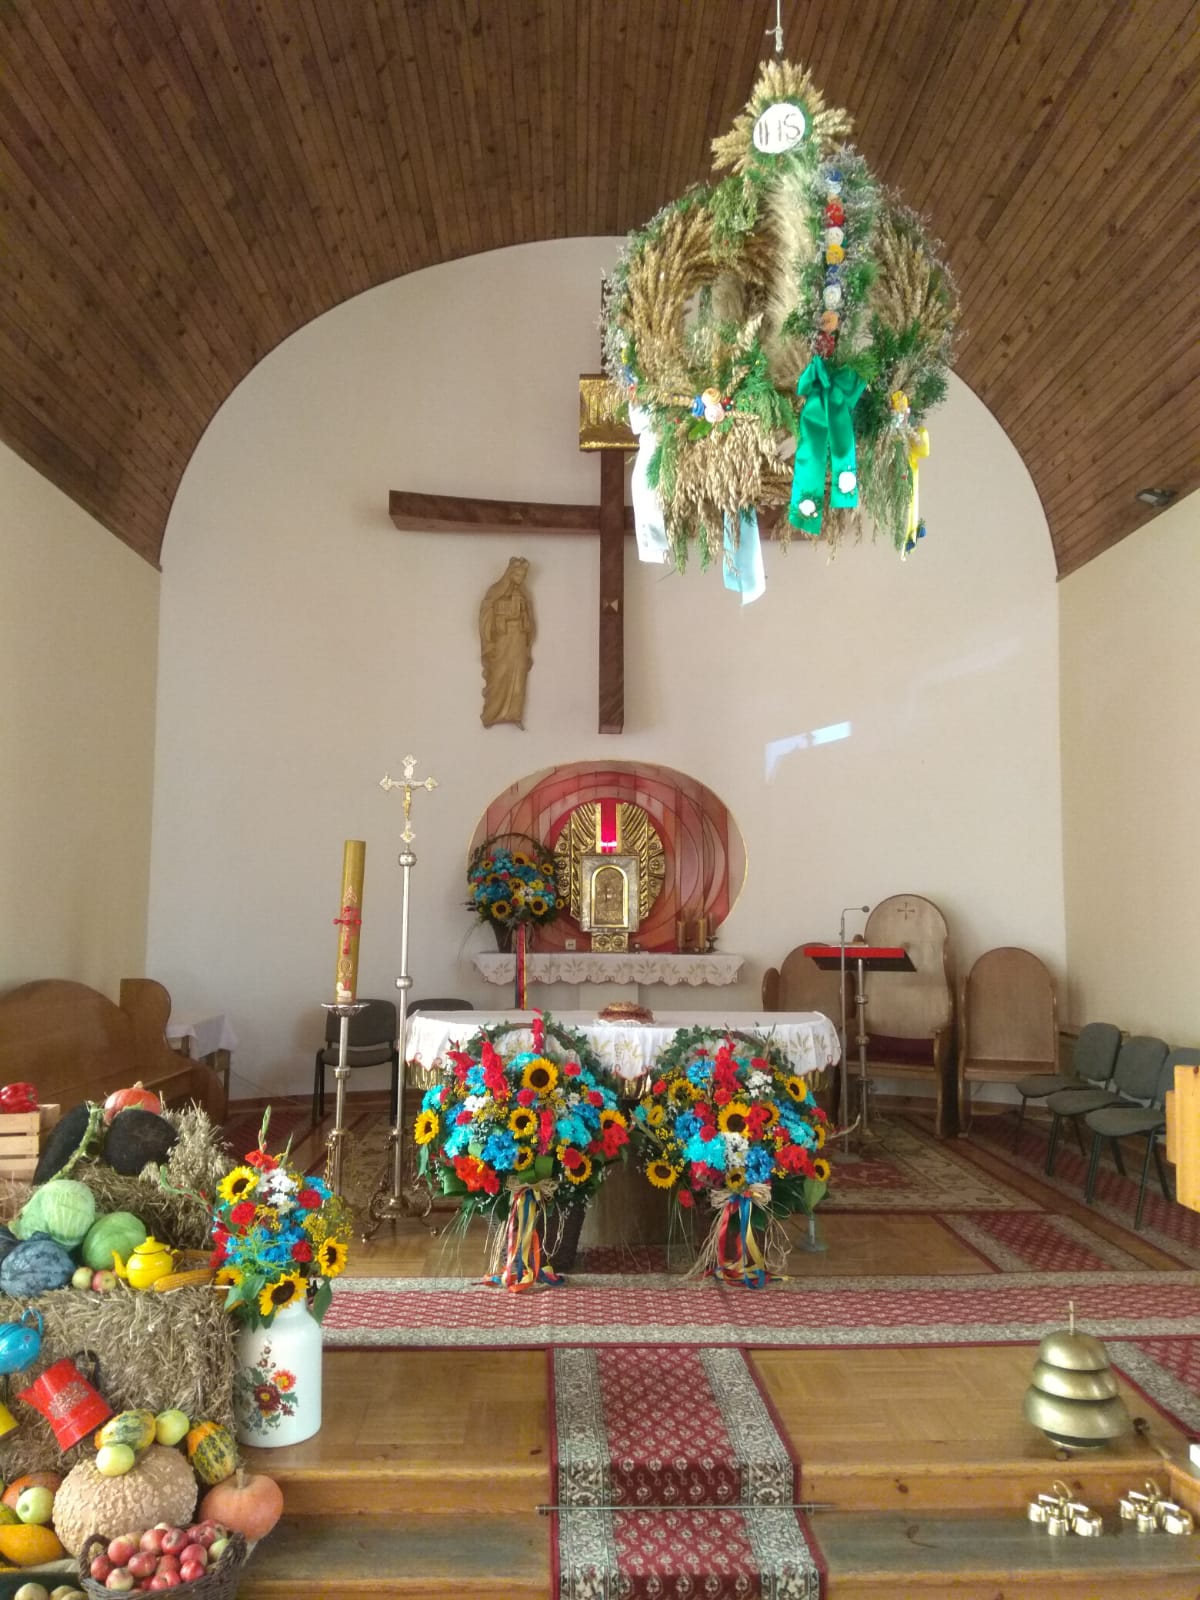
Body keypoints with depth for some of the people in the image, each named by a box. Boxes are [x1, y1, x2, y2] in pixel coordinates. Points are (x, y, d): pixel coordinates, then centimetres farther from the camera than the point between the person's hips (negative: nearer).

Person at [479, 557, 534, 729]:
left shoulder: (523, 596, 8)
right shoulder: (495, 592, -7)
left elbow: (529, 622, 11)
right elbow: (485, 619, -9)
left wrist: (528, 647, 8)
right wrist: (488, 646, -14)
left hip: (519, 643, 4)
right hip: (501, 643, -4)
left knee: (518, 680, 2)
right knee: (497, 680, -2)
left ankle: (514, 715, 6)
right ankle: (492, 716, 7)